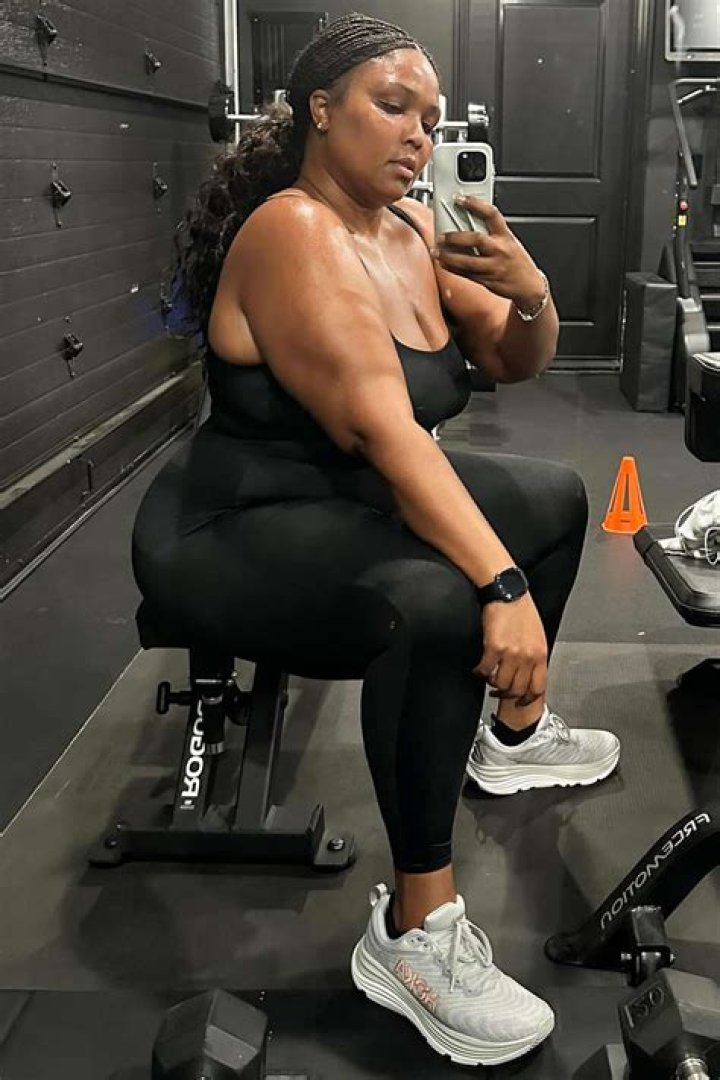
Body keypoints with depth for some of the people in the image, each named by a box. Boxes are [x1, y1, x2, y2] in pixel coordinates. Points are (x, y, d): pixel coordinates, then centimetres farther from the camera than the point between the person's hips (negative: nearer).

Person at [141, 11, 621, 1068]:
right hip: (259, 525, -10)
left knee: (556, 495, 21)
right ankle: (415, 933, -22)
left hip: (375, 496, 10)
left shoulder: (411, 227, 4)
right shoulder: (294, 234, -21)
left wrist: (529, 292, -14)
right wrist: (501, 583, -39)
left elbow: (516, 362, 9)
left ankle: (515, 735, 35)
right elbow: (380, 428, -32)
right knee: (438, 607, -37)